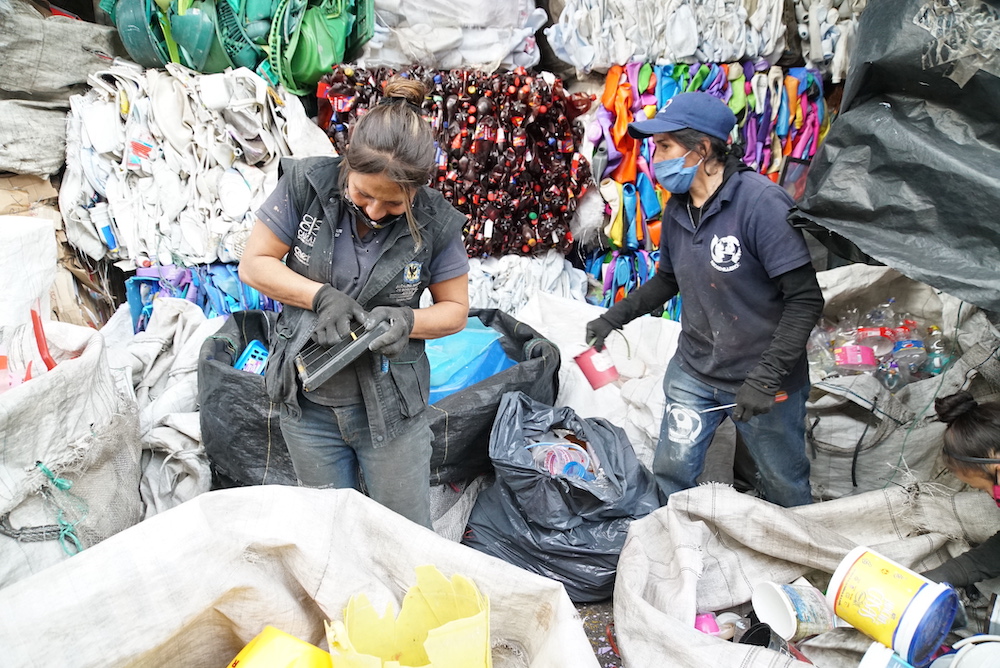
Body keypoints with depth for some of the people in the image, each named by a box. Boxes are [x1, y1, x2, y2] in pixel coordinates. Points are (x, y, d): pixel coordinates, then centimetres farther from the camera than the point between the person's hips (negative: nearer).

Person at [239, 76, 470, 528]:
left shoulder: (435, 223, -13)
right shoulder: (306, 185, -12)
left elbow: (455, 309, -2)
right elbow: (253, 264, -6)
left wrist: (407, 321, -23)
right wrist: (321, 295, -22)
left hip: (390, 406, -1)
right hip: (309, 405, 2)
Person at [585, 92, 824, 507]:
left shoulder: (761, 203, -21)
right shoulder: (676, 209, 1)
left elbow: (805, 299, -22)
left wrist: (766, 378, -25)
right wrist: (614, 317, 8)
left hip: (765, 379, -5)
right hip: (693, 371, 6)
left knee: (784, 488, 15)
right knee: (672, 471, 12)